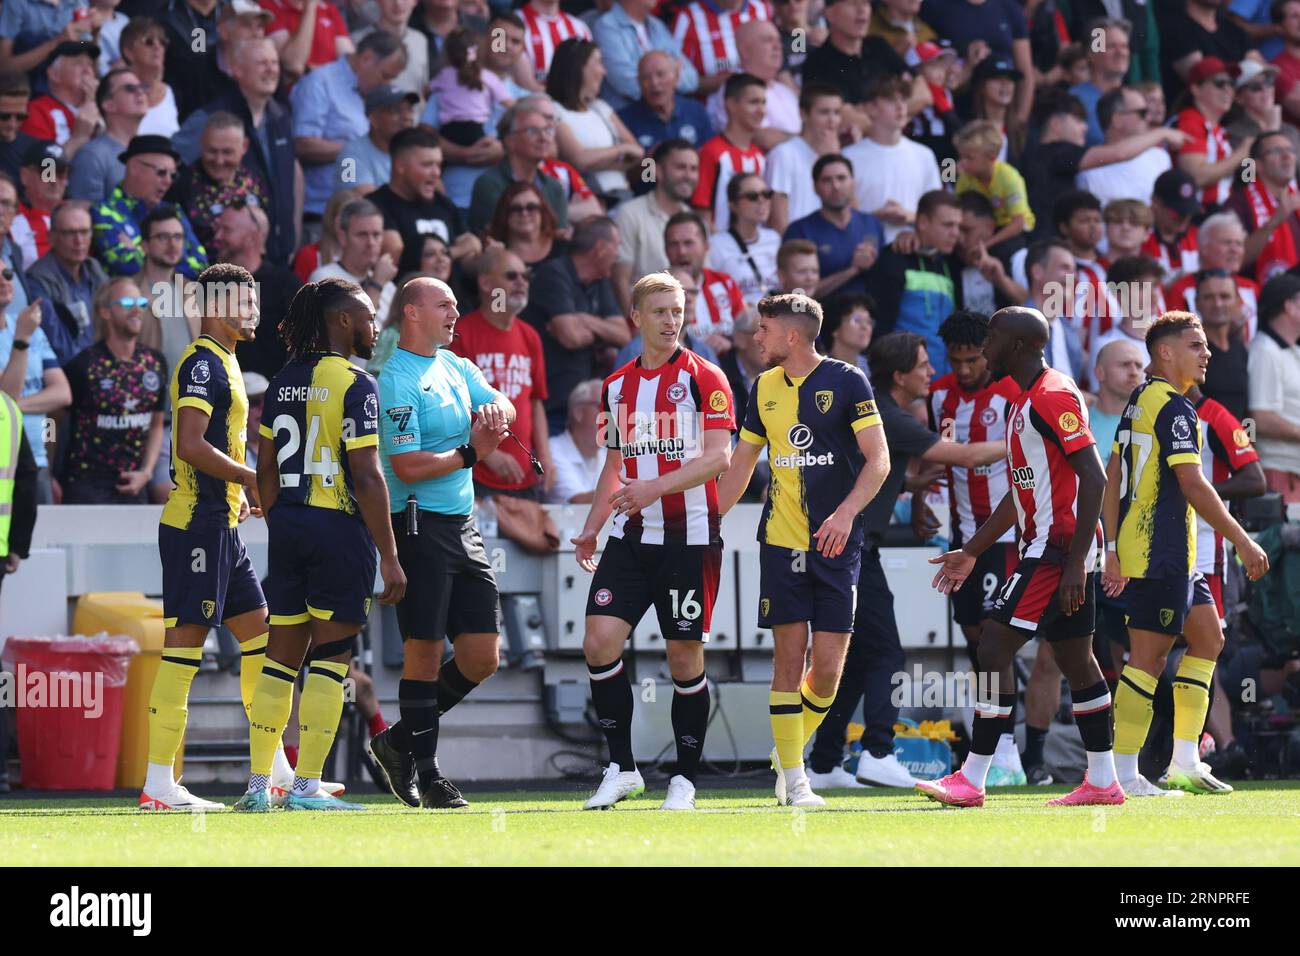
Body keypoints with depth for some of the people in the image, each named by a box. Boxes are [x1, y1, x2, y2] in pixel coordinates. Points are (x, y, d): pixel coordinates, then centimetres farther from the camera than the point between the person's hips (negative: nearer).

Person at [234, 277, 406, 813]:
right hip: (339, 527, -6)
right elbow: (367, 478, -14)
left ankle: (258, 785, 12)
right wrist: (388, 557, -11)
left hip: (286, 526, 7)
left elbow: (266, 472, 13)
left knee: (282, 657, 11)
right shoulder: (356, 386, -10)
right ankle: (306, 787, -4)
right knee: (330, 658, -1)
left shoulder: (283, 383, 11)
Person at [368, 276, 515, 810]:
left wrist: (494, 410, -11)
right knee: (425, 654, -5)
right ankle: (425, 774, 3)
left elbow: (501, 405, 11)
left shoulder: (454, 366, 15)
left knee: (482, 657, 7)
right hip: (420, 524, -8)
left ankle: (400, 741, 20)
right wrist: (471, 453, -12)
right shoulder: (396, 380, -11)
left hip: (463, 525, 8)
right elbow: (409, 467, -17)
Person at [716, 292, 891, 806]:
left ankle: (791, 752, 19)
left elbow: (878, 460, -8)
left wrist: (846, 512, -22)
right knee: (789, 656, -4)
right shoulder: (764, 388, 10)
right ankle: (793, 778, 1)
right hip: (781, 541, 3)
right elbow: (740, 465, 19)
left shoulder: (846, 382, -4)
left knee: (827, 667, -5)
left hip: (837, 544, -3)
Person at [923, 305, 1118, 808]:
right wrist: (971, 552, 26)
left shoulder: (1053, 397, -15)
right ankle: (1103, 781, 13)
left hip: (1057, 548, -11)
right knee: (1074, 658, 11)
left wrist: (1076, 562, -24)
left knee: (995, 648, -11)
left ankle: (971, 780, -12)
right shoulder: (1024, 402, 17)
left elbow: (1093, 478, -21)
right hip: (1045, 547, 11)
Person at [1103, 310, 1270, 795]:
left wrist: (1113, 550, 18)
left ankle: (1185, 761, 15)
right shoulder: (1173, 407, -14)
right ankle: (1123, 774, -7)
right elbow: (1193, 485, -20)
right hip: (1161, 552, -10)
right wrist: (1242, 541, -16)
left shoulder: (1139, 402, 16)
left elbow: (1112, 479, 17)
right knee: (1149, 657, -8)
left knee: (1208, 636, 16)